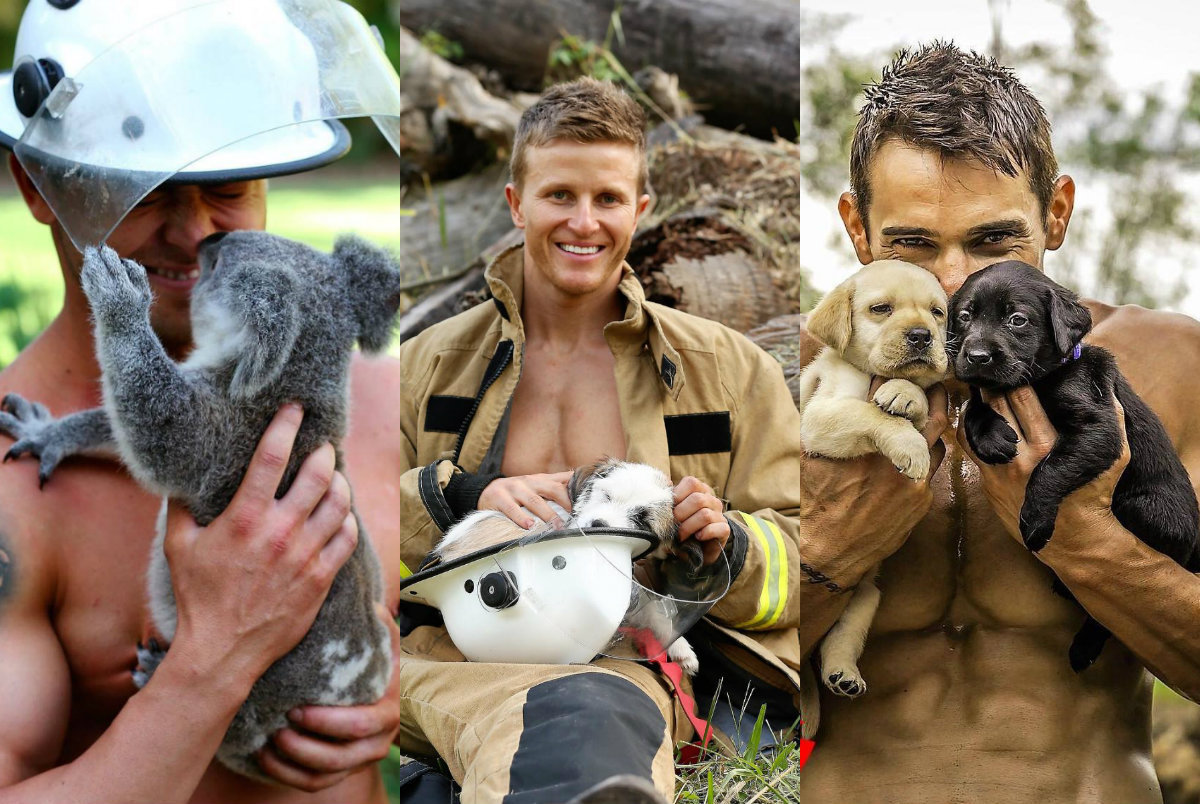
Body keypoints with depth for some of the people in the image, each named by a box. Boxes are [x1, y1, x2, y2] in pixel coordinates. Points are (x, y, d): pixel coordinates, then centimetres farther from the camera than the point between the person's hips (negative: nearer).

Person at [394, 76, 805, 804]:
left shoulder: (727, 369, 18)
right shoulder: (432, 363, 21)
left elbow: (797, 556, 17)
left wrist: (726, 542, -7)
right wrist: (466, 498, -8)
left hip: (629, 655, 0)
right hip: (452, 650, 0)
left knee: (592, 714, -45)